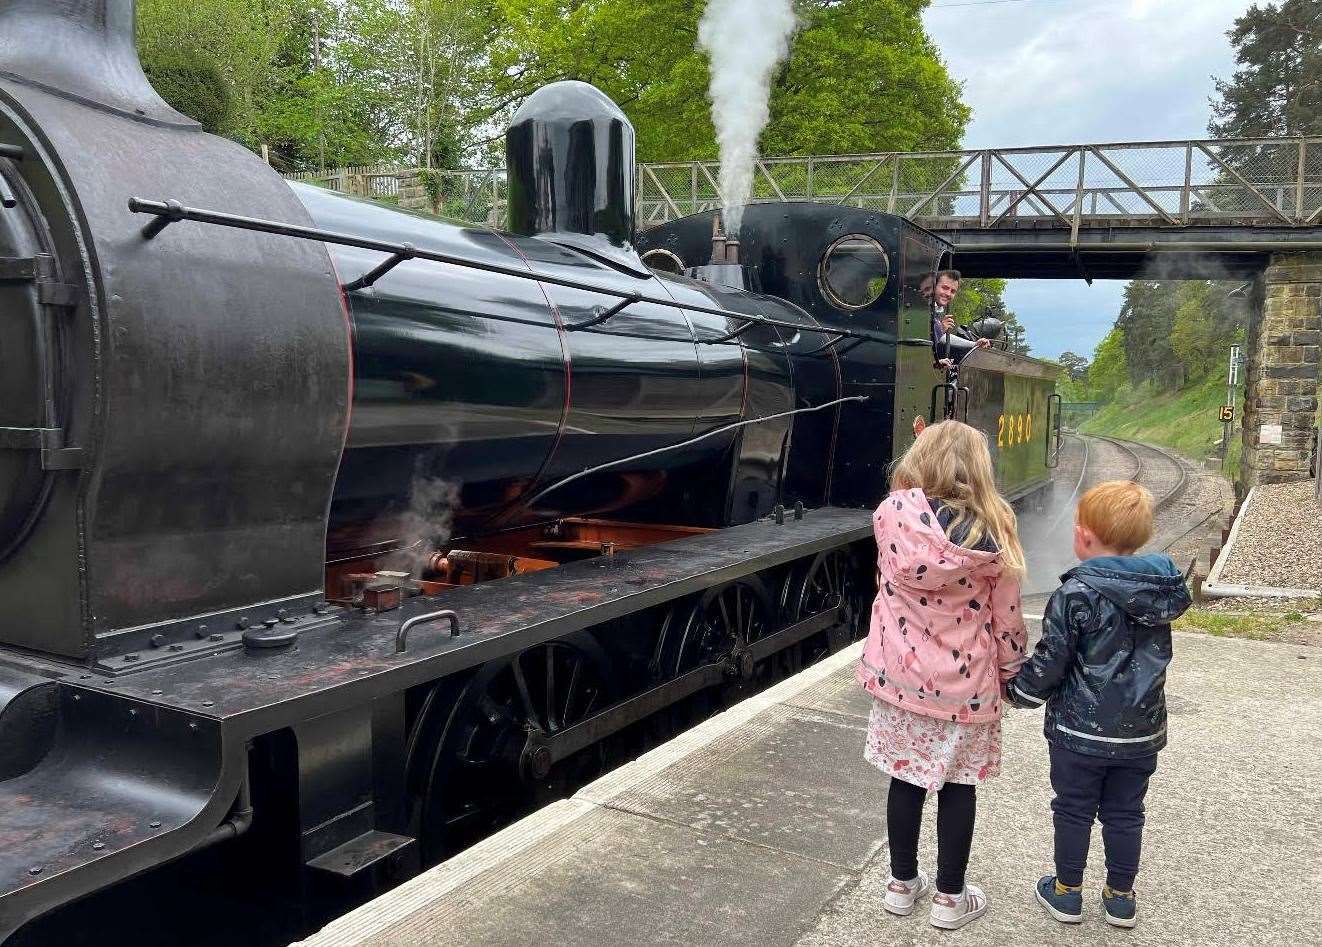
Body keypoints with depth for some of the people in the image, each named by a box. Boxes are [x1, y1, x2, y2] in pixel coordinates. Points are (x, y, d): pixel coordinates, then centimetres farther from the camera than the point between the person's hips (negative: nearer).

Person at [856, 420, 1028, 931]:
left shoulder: (892, 514, -12)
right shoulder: (992, 531, -14)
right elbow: (1006, 616, -6)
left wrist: (924, 449, 18)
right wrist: (1012, 669, 9)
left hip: (900, 673, 2)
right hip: (965, 683, -1)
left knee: (905, 777, 16)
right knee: (957, 784, 14)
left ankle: (902, 883, 32)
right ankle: (950, 897, 28)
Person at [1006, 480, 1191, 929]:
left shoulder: (1075, 595, -21)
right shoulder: (1163, 590, -3)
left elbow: (1049, 663, -15)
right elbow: (1153, 654, 11)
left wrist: (1016, 690, 1)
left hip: (1080, 730, -5)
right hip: (1141, 731, 5)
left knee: (1074, 810, 12)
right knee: (1125, 813, 17)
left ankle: (1067, 891, 25)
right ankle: (1121, 897, 29)